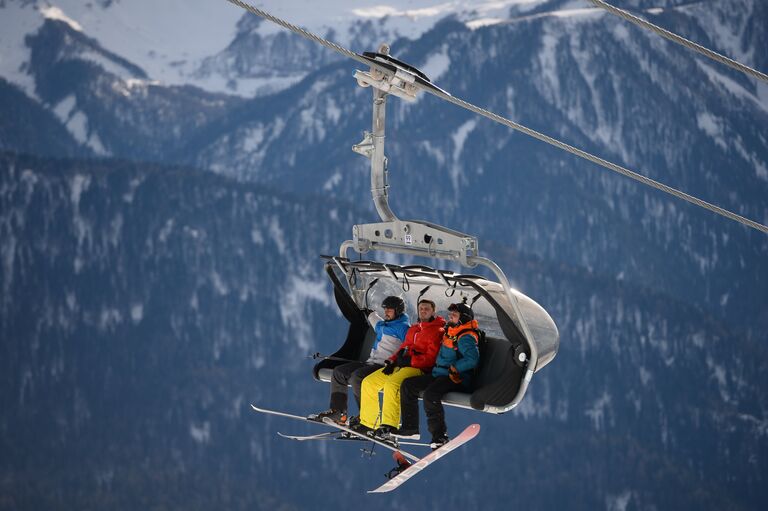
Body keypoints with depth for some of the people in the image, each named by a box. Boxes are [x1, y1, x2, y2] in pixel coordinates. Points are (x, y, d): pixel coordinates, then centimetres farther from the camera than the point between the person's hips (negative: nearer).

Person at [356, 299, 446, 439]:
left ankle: (390, 426, -38)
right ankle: (367, 423, 1)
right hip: (400, 366, 9)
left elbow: (431, 358, -12)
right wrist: (392, 361, 7)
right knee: (369, 382, 1)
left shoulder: (438, 331, -2)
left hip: (419, 369, -9)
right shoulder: (413, 329, 25)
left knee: (392, 383, -36)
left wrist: (410, 360, -19)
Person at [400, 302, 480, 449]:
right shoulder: (450, 333, 18)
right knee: (407, 385, 6)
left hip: (456, 379, -10)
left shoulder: (465, 337, -12)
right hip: (439, 374, 10)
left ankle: (439, 435, -30)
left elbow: (472, 359, -28)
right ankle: (410, 426, 7)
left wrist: (453, 368, -23)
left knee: (430, 394, -35)